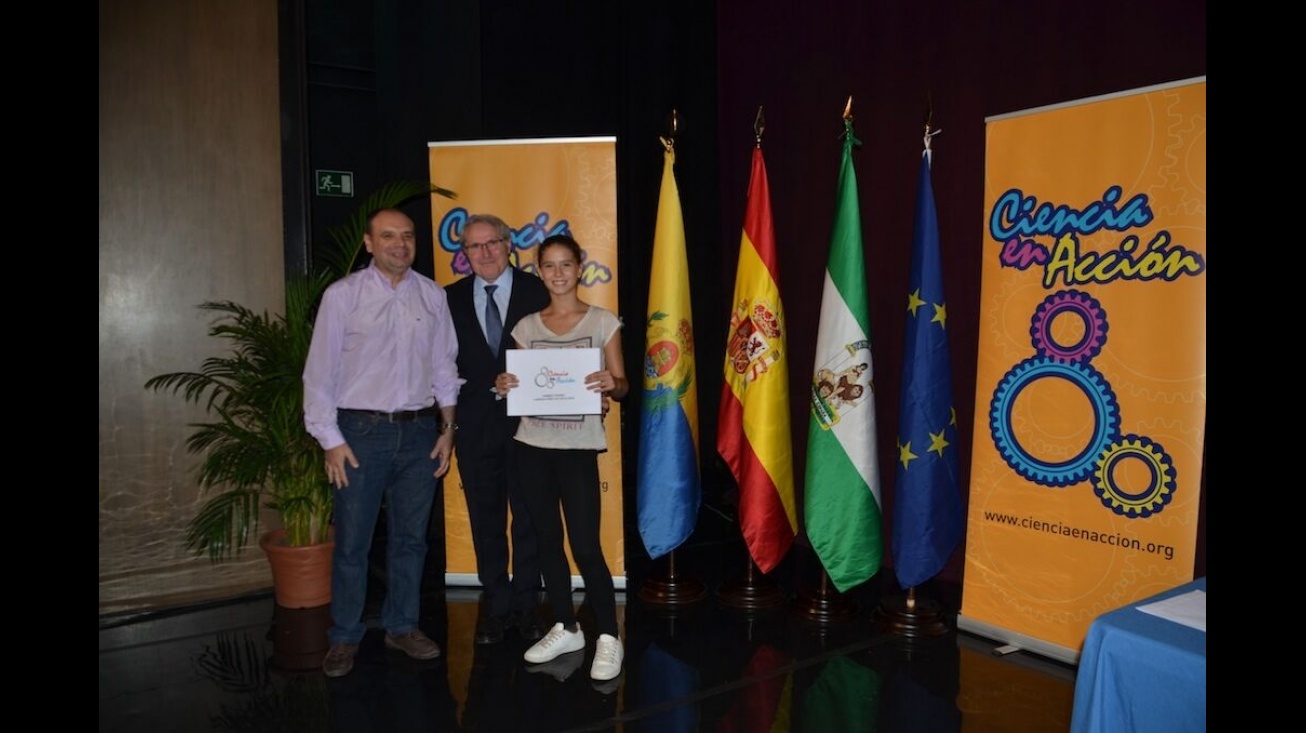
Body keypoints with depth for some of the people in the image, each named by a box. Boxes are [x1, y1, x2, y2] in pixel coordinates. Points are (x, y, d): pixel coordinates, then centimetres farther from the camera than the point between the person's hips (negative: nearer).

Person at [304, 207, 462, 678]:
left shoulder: (432, 295, 5)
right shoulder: (342, 295, -3)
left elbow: (445, 365, 9)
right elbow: (320, 371, -4)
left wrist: (447, 428, 6)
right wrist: (331, 440, -8)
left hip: (420, 431, 3)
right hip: (361, 431, -3)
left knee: (410, 536, 13)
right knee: (352, 541, 4)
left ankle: (402, 626, 28)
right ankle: (344, 637, 20)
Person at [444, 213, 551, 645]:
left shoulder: (536, 291, 0)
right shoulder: (451, 299, 6)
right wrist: (451, 410, -5)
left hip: (528, 422, -1)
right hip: (476, 426, 2)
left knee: (530, 519, 8)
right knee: (486, 522, 11)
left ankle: (527, 604, 22)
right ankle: (495, 605, 25)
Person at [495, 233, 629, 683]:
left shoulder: (603, 321, 0)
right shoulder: (527, 326, 9)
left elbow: (622, 387, 0)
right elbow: (520, 381, 14)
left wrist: (611, 384, -22)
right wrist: (505, 387, -8)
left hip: (578, 446, -4)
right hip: (533, 444, 4)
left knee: (586, 546, -7)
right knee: (547, 541, 11)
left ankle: (608, 638, 7)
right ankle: (566, 629, 26)